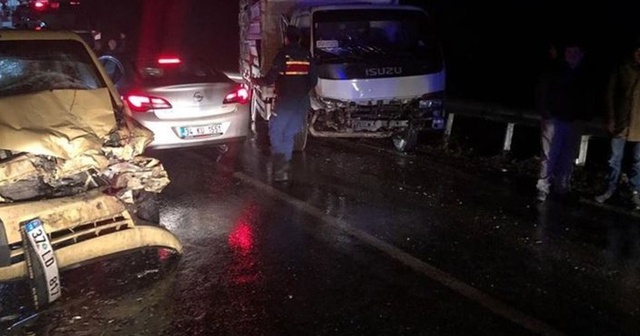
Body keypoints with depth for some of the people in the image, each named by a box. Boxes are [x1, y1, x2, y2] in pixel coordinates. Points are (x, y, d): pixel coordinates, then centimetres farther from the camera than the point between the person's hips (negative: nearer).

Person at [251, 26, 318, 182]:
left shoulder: (283, 55, -10)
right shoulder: (307, 56, 6)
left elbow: (270, 79, -12)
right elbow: (313, 80, 12)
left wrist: (256, 81, 8)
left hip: (285, 101, -5)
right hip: (302, 102, 6)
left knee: (276, 131, 2)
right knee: (289, 134, 15)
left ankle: (280, 169, -11)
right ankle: (285, 166, 19)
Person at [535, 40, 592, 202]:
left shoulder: (584, 75, 7)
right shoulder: (553, 69, 0)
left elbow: (587, 98, 13)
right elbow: (541, 91, -2)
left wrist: (583, 116, 1)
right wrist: (545, 113, -10)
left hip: (574, 122, 3)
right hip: (553, 119, -3)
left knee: (568, 158, 6)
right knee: (548, 155, -4)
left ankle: (562, 187, 15)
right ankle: (543, 188, 1)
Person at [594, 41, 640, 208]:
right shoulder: (621, 70, 0)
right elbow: (610, 95, 1)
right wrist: (610, 119, -4)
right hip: (621, 123, -1)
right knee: (615, 159, 6)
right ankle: (610, 189, 18)